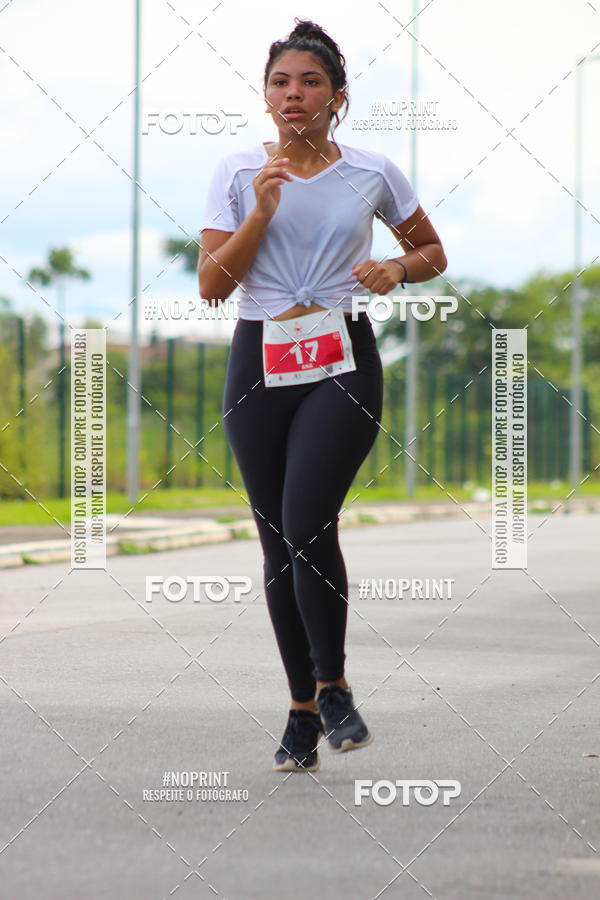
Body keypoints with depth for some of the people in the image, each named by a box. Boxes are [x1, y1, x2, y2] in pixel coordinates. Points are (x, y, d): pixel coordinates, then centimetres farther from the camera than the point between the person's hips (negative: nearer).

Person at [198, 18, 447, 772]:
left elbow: (432, 252, 17)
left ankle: (334, 686, 0)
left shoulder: (373, 173, 4)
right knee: (278, 541, 4)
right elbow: (211, 285, -2)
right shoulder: (239, 173, 3)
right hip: (260, 363, 2)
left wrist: (396, 271, -5)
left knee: (308, 526, -19)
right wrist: (261, 211, -13)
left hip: (343, 363, -2)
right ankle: (302, 708, 16)